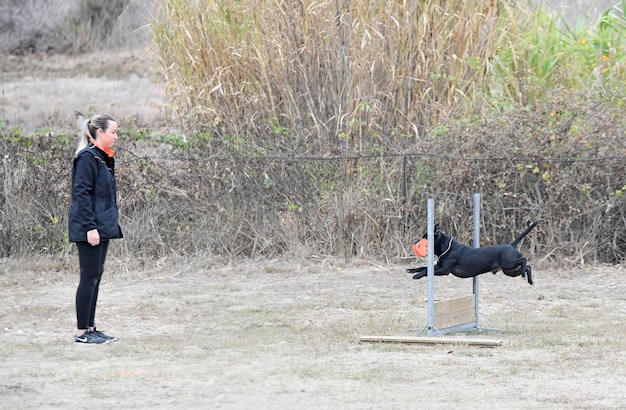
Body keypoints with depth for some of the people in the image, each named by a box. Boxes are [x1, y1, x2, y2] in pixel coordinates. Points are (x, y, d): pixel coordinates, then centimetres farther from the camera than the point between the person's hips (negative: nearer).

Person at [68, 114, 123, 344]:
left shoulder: (103, 158, 15)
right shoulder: (87, 158, -14)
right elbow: (81, 194, -18)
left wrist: (109, 225, 17)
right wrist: (90, 227, -22)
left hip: (103, 227, 9)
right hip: (90, 228, -9)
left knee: (95, 277, 12)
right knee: (89, 277, -6)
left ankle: (90, 327, 17)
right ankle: (82, 332, -3)